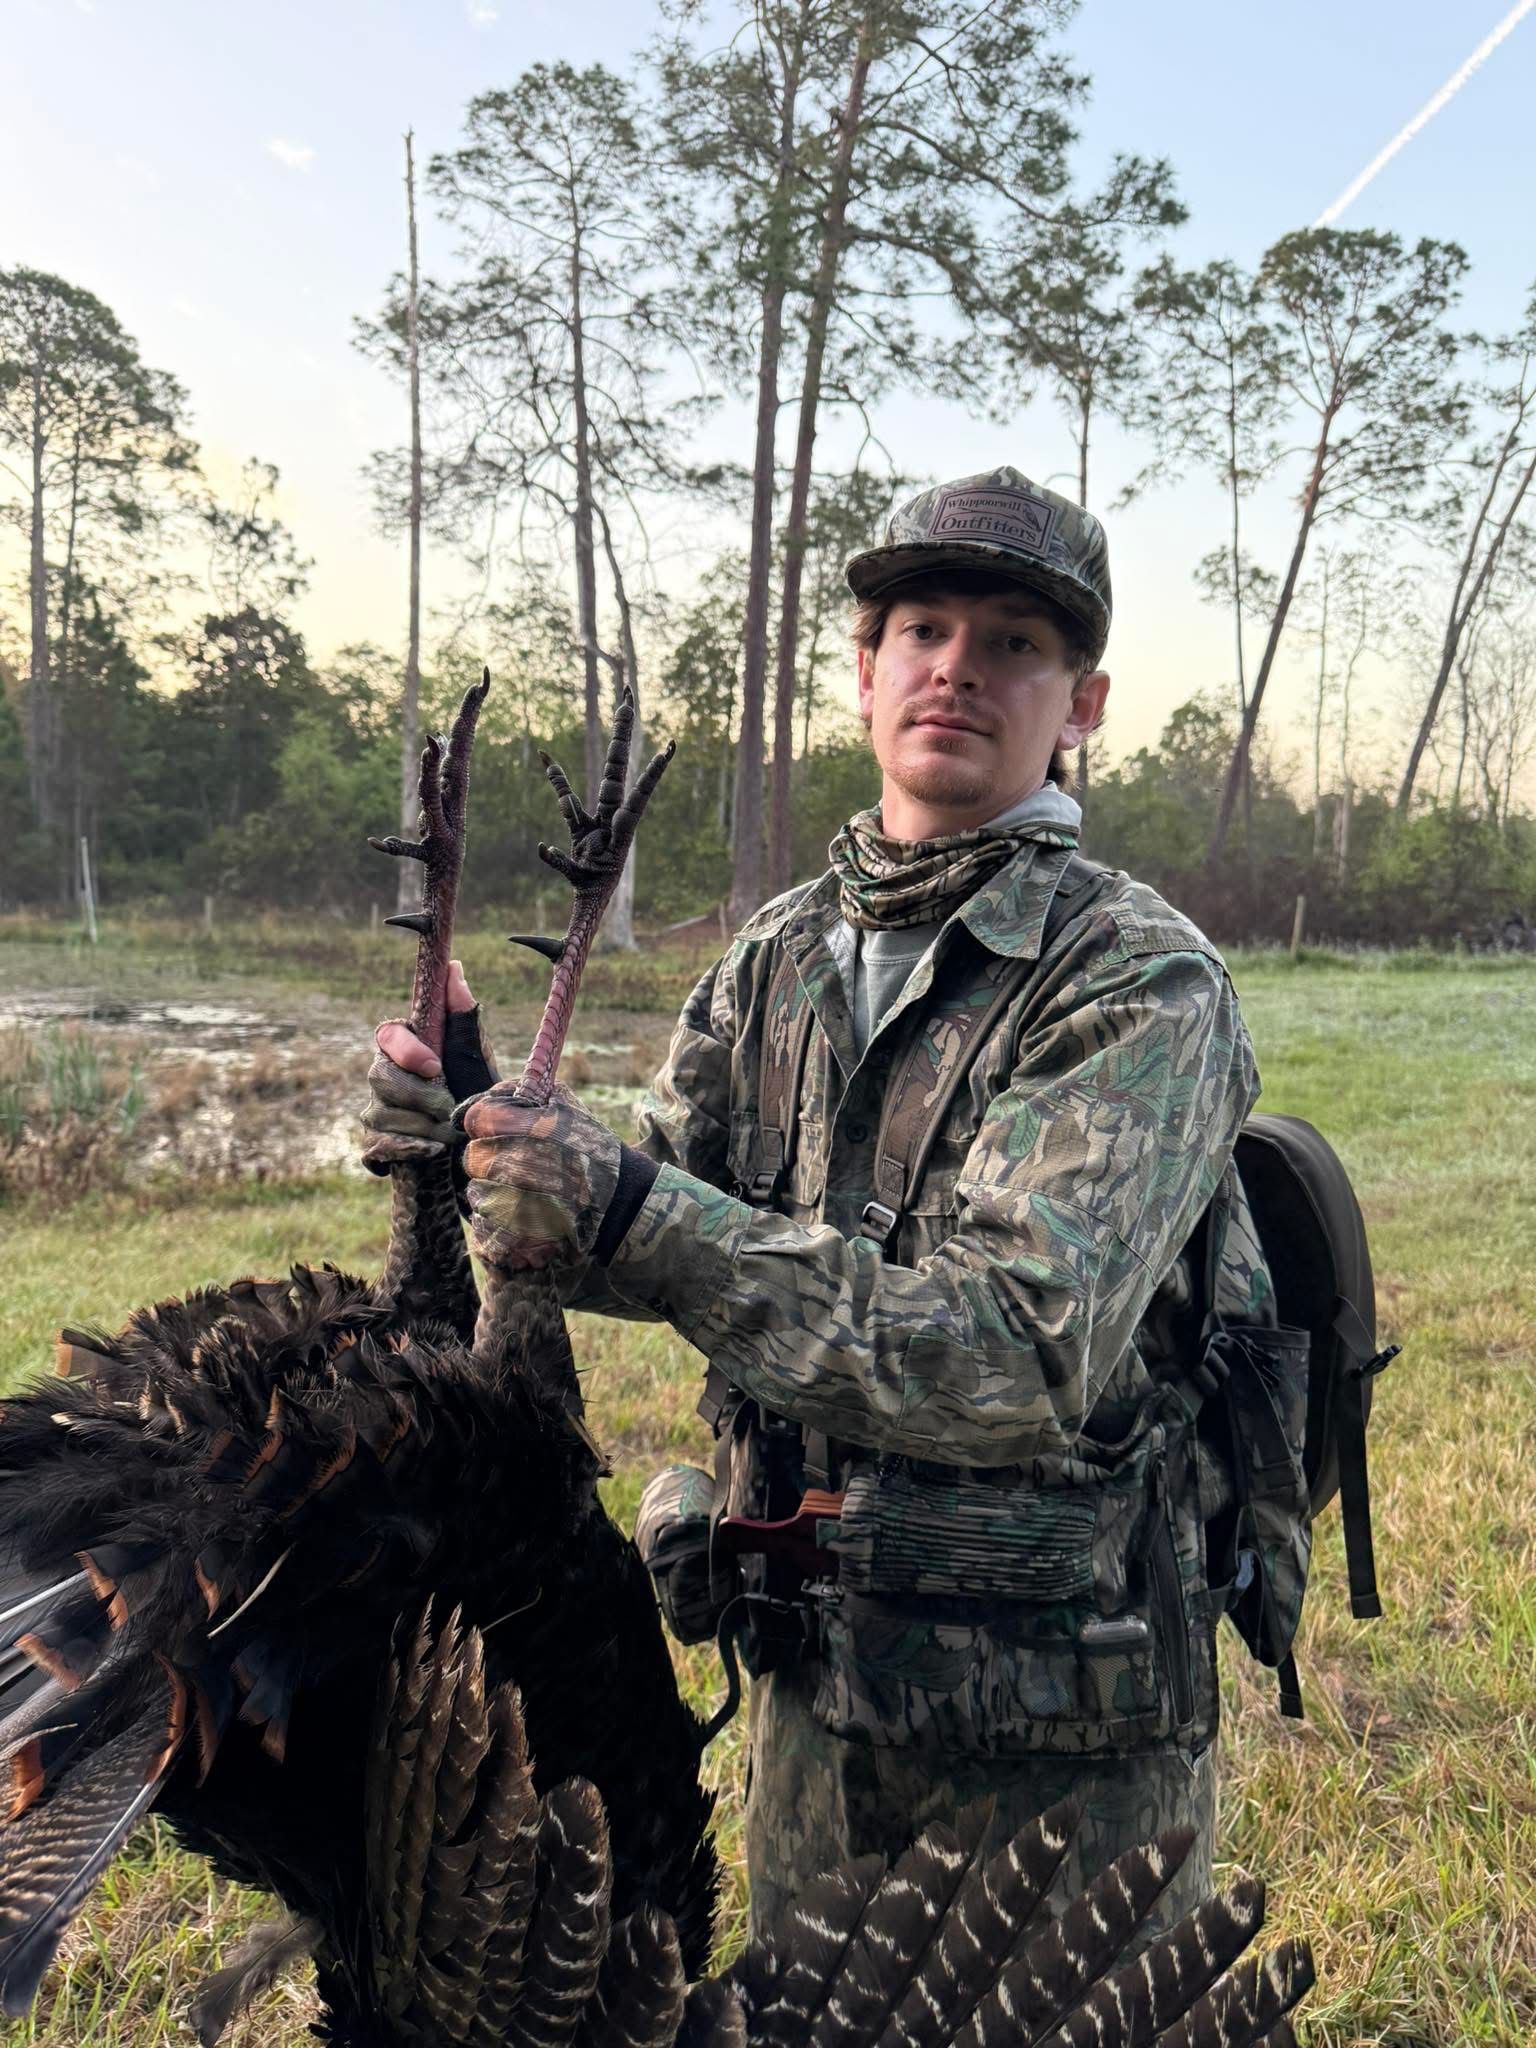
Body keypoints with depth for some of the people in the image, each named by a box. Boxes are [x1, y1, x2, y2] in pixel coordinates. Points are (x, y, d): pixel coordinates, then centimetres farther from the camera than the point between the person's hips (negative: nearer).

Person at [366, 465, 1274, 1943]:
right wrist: (484, 1127, -16)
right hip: (813, 1679, 6)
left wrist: (631, 1213, -35)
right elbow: (666, 1224, 4)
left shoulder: (1144, 985, -18)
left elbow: (1024, 1349, -30)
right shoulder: (781, 955, 2)